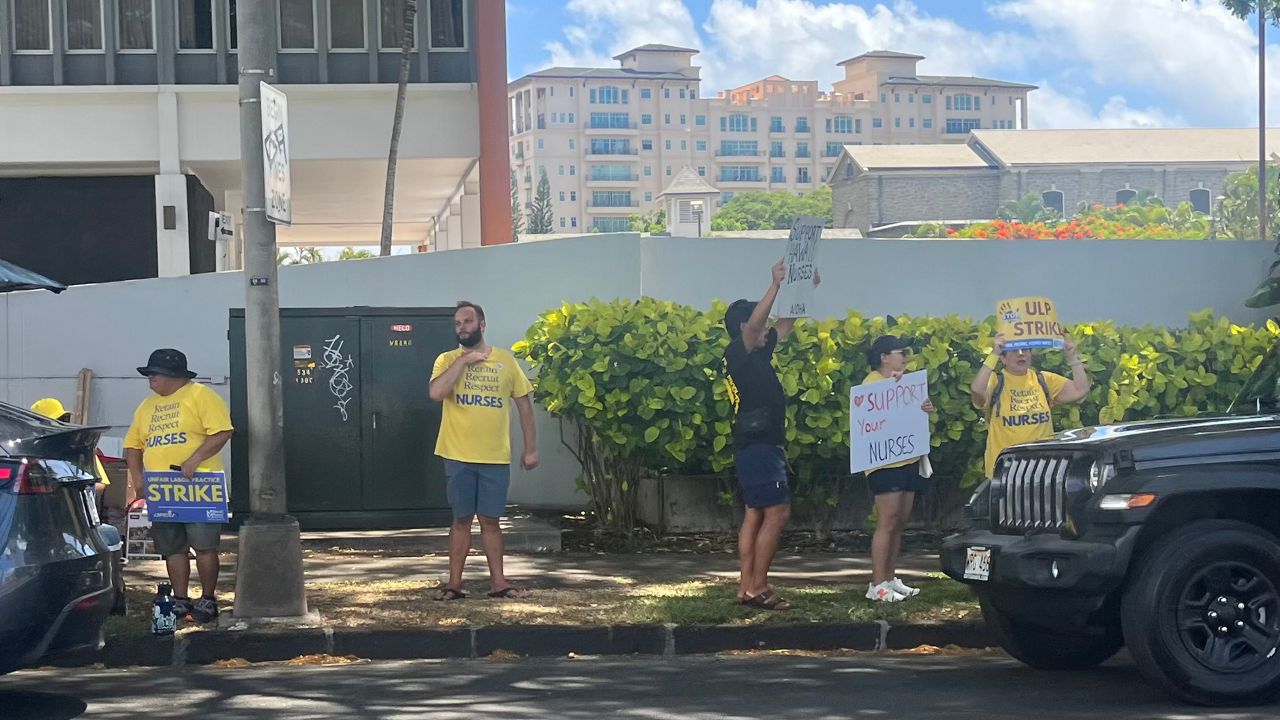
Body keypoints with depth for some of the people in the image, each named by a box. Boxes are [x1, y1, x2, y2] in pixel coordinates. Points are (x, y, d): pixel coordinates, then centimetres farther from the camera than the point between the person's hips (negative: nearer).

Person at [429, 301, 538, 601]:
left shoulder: (506, 360, 4)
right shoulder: (447, 360, 0)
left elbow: (524, 403, 7)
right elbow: (436, 393, -19)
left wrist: (531, 448, 5)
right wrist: (463, 360, -16)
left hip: (496, 457, 1)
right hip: (459, 456, -1)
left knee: (491, 519, 8)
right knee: (462, 519, 5)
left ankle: (497, 581, 15)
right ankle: (455, 583, 12)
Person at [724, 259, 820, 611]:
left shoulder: (758, 354, 15)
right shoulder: (738, 353, -10)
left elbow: (786, 322, 23)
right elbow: (753, 323, -29)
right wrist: (776, 285, -32)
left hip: (759, 445, 10)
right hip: (758, 445, -10)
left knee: (756, 515, 8)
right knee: (777, 512, -11)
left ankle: (746, 587, 8)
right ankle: (757, 587, -9)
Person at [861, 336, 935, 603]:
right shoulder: (873, 381, -7)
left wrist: (925, 409, 0)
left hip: (909, 461, 9)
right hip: (885, 462, -9)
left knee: (899, 523, 9)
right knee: (887, 523, -11)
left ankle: (890, 578, 14)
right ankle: (877, 584, -9)